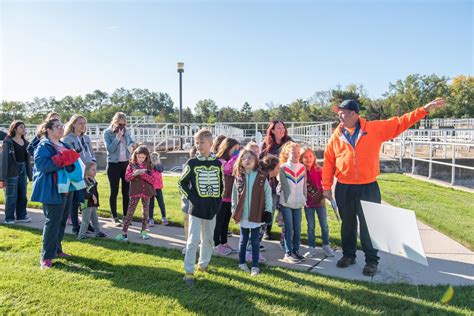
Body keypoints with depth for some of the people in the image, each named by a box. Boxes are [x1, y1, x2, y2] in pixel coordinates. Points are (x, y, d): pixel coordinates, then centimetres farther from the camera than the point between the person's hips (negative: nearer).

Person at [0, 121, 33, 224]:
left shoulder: (25, 142, 11)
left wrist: (30, 174, 11)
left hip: (23, 170, 6)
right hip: (12, 171, -6)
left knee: (22, 195, 10)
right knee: (11, 196, 1)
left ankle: (21, 216, 20)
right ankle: (9, 218, 11)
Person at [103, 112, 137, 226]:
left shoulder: (126, 132, 5)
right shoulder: (107, 133, -7)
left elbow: (131, 143, 13)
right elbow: (110, 149, -17)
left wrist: (133, 145, -10)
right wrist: (118, 137, -20)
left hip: (126, 164, 4)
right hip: (113, 164, -4)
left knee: (126, 191, 8)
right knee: (114, 192, 3)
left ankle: (126, 216, 17)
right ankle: (115, 218, 11)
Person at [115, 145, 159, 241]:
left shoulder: (149, 165, 1)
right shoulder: (131, 164, 1)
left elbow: (153, 179, -7)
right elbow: (127, 178, -3)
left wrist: (143, 174, -20)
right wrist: (134, 174, -21)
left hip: (147, 191, 1)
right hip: (135, 191, -1)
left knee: (146, 212, 10)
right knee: (130, 212, -1)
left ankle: (143, 231, 24)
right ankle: (124, 233, 1)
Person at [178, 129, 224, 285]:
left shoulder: (217, 163, 3)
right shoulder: (192, 163, -5)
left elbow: (221, 184, 12)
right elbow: (182, 183, 0)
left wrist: (218, 201, 1)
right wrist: (192, 198, -10)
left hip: (212, 209, 3)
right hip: (196, 209, -3)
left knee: (208, 239, 15)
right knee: (194, 240, -5)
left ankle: (203, 264, 34)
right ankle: (189, 271, 5)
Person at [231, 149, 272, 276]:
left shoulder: (262, 177, -6)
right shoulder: (238, 177, -1)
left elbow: (268, 194, -2)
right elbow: (234, 195, 6)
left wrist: (268, 211, -4)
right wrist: (234, 210, 3)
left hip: (257, 215, -1)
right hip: (242, 214, 2)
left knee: (255, 241, 8)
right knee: (243, 240, 16)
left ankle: (255, 266, 18)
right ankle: (242, 263, 30)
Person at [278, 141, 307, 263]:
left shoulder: (302, 168, 6)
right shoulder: (283, 168, -7)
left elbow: (304, 185, 11)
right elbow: (281, 185, -1)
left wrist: (304, 199, 10)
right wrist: (282, 199, 0)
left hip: (298, 203, 4)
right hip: (286, 203, -4)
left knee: (298, 228, 8)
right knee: (289, 229, -1)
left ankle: (296, 251, 22)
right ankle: (288, 254, 8)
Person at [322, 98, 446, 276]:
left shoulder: (375, 129, -2)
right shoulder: (336, 136, 1)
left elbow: (400, 123, 1)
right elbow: (328, 163, 2)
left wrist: (425, 109, -5)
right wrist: (327, 187, 1)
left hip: (368, 188, -2)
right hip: (343, 189, 2)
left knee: (368, 225, 6)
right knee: (347, 224, 14)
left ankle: (371, 261, 22)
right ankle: (348, 255, 32)